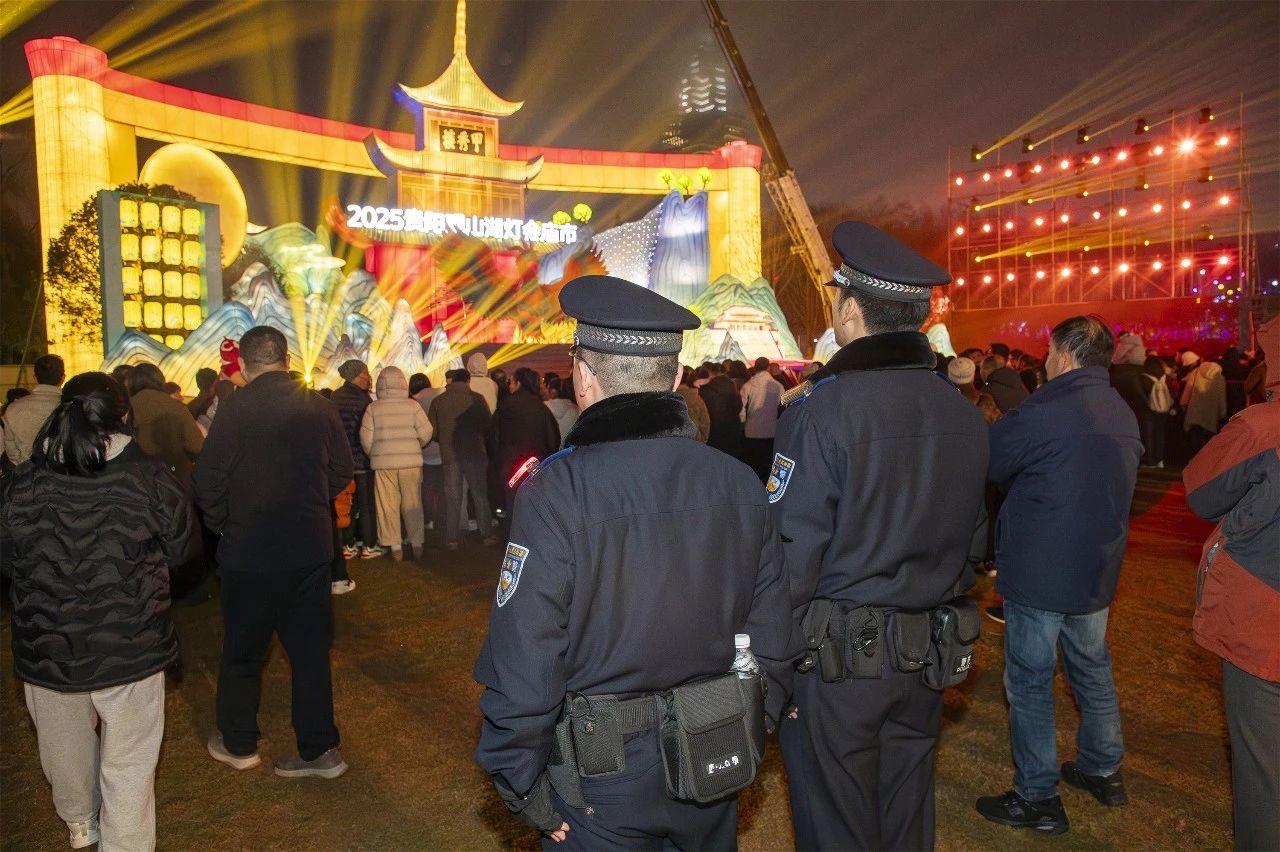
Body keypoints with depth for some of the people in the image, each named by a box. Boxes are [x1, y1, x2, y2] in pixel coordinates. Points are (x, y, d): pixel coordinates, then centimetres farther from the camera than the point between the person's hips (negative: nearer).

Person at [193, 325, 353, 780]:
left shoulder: (235, 409, -14)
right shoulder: (321, 406, -2)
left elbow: (207, 483, -13)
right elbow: (342, 471, 5)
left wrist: (225, 524, 5)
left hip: (249, 553, -3)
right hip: (310, 549, 3)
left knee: (242, 651, 16)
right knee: (310, 649, 12)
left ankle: (238, 743, 32)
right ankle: (319, 749, 18)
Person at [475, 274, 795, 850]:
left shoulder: (555, 493, -21)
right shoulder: (741, 484, -6)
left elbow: (522, 658, -21)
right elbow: (772, 636, 0)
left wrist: (518, 781, -7)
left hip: (604, 782, -4)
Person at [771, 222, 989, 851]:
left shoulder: (820, 409, -19)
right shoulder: (962, 412, 2)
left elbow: (792, 555, -19)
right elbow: (971, 543, 10)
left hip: (835, 663, -6)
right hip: (927, 663, 6)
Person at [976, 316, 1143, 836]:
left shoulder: (1043, 413, -20)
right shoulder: (1124, 416, 7)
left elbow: (985, 465, -12)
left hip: (1038, 574, -8)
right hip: (1097, 572, 8)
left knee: (1029, 682, 4)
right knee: (1092, 672, 22)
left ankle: (1037, 799, 13)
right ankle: (1102, 772, 38)